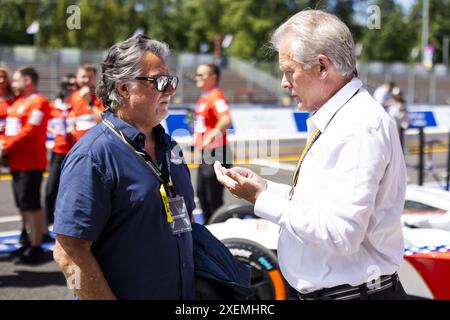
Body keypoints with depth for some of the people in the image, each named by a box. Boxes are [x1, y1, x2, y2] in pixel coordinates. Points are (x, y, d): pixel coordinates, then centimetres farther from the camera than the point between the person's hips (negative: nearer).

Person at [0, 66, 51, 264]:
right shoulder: (18, 102, 17)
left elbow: (30, 131, -19)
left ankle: (35, 247, 2)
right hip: (17, 162, 9)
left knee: (30, 203, -5)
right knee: (23, 203, 15)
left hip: (31, 163, -9)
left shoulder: (39, 102, -11)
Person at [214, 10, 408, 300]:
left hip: (351, 291, -9)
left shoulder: (360, 126, -21)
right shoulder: (331, 121, 9)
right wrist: (264, 187, 5)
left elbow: (339, 234, -26)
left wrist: (262, 199, -18)